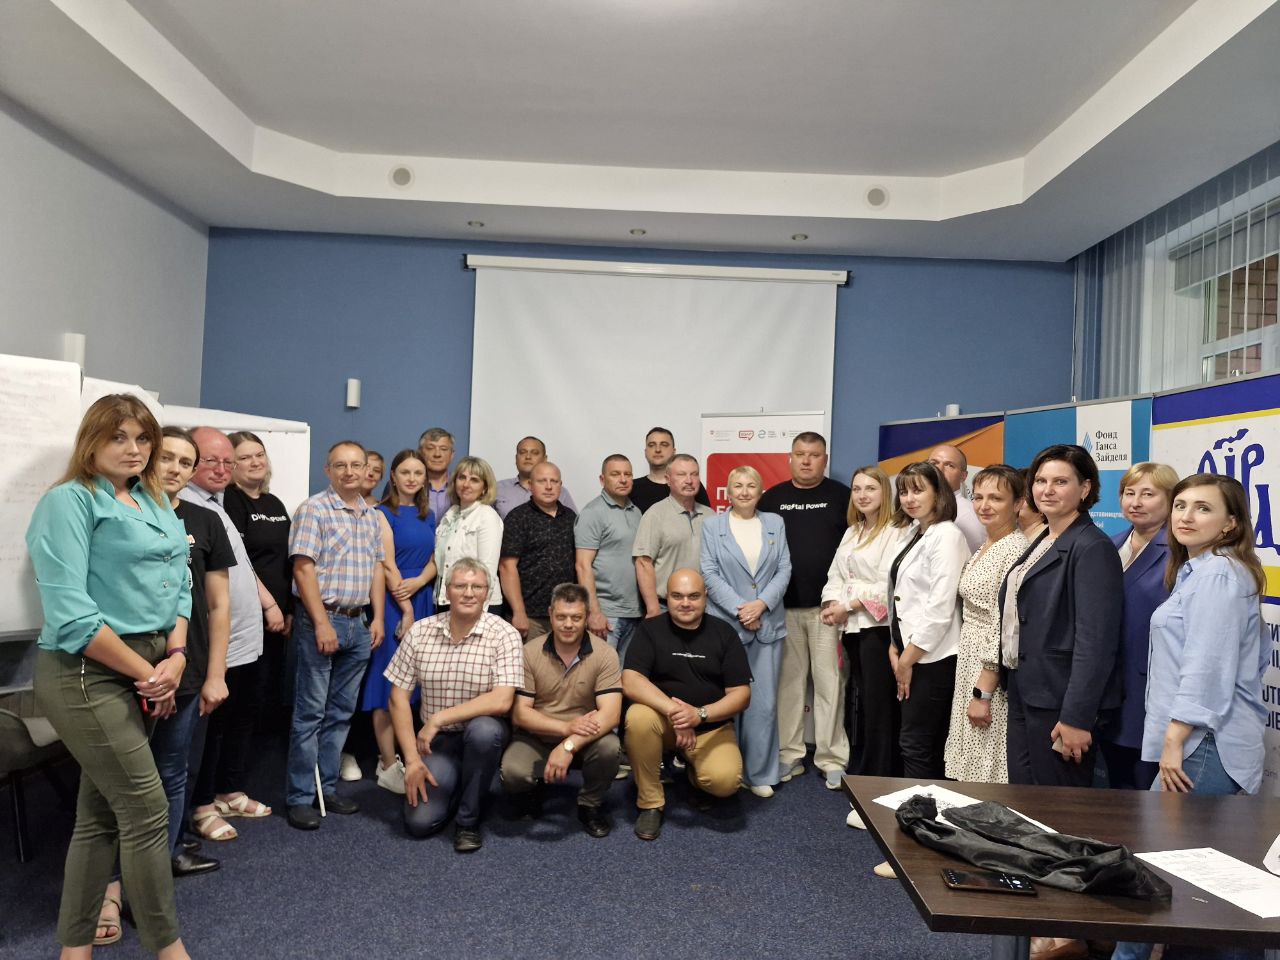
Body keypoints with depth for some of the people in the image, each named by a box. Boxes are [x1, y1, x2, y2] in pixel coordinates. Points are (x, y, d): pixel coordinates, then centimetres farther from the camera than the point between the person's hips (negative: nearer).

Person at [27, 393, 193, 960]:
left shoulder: (157, 504, 13)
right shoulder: (70, 501, -10)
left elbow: (178, 585, 11)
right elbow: (70, 615, -18)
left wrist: (175, 657, -6)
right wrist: (147, 673, -15)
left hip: (143, 672, 7)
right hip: (87, 675, -7)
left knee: (101, 812, 15)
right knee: (147, 808, -3)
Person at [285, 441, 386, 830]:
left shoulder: (372, 516, 12)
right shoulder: (314, 509, -8)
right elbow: (303, 568, -13)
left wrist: (378, 618, 8)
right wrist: (322, 624, -18)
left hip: (359, 623, 7)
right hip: (320, 620, -6)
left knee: (341, 713, 12)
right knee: (310, 712, 0)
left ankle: (327, 787, 23)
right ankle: (300, 797, 8)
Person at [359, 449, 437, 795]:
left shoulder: (427, 515, 13)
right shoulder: (384, 513, -5)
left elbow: (435, 559, 10)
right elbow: (388, 564, -11)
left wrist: (417, 583, -11)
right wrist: (406, 610, -14)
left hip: (422, 598, 6)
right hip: (392, 602, -6)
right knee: (390, 680, -3)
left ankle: (402, 754, 18)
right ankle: (389, 766, 2)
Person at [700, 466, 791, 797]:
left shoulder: (775, 523, 11)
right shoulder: (712, 525, 4)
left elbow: (784, 570, 5)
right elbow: (710, 573, -3)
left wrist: (760, 604, -9)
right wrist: (740, 609, -12)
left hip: (767, 624, 2)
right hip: (725, 623, -2)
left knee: (764, 702, 3)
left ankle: (759, 774, 14)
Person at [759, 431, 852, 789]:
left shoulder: (841, 496, 5)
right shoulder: (773, 498, 10)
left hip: (827, 606, -2)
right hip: (783, 606, 2)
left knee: (829, 681, 0)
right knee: (788, 681, 7)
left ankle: (832, 759, 9)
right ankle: (789, 755, 17)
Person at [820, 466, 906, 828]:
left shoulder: (895, 533, -9)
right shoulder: (851, 533, 17)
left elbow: (889, 584, -16)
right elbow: (836, 574, 15)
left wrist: (850, 606, -12)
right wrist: (831, 605, -3)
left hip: (879, 626, -8)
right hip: (852, 628, 8)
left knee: (879, 712, -5)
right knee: (867, 706, 11)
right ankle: (888, 780, 22)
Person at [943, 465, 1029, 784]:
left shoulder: (1015, 550, -17)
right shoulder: (984, 548, 12)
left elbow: (1005, 628, -20)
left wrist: (982, 692, -19)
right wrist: (972, 688, 15)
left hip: (992, 673, -9)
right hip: (970, 666, 9)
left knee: (988, 776, 0)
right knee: (970, 772, 15)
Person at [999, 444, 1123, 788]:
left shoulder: (1093, 548, -14)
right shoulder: (1041, 543, 14)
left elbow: (1095, 642, -19)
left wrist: (1076, 718, -22)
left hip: (1059, 703, -8)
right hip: (1024, 695, 8)